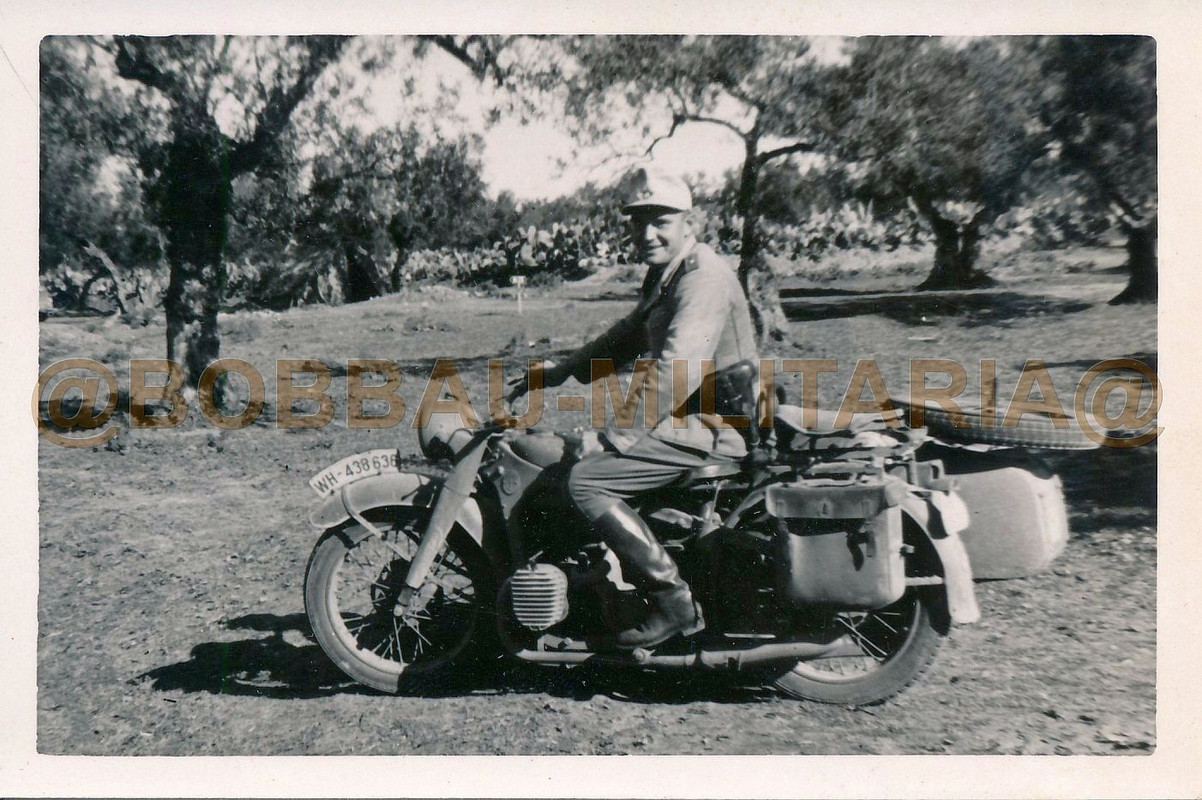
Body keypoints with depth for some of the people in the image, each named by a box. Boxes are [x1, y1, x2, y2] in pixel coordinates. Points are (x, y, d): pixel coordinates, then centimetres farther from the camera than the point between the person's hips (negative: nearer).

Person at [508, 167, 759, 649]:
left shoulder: (704, 276, -17)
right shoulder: (664, 275, 16)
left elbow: (677, 369, -30)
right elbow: (629, 334, 27)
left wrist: (626, 428, -30)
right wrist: (564, 370, 20)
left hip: (713, 425, -11)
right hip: (693, 415, 11)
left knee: (586, 480, -19)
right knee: (600, 459, 22)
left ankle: (676, 604, -13)